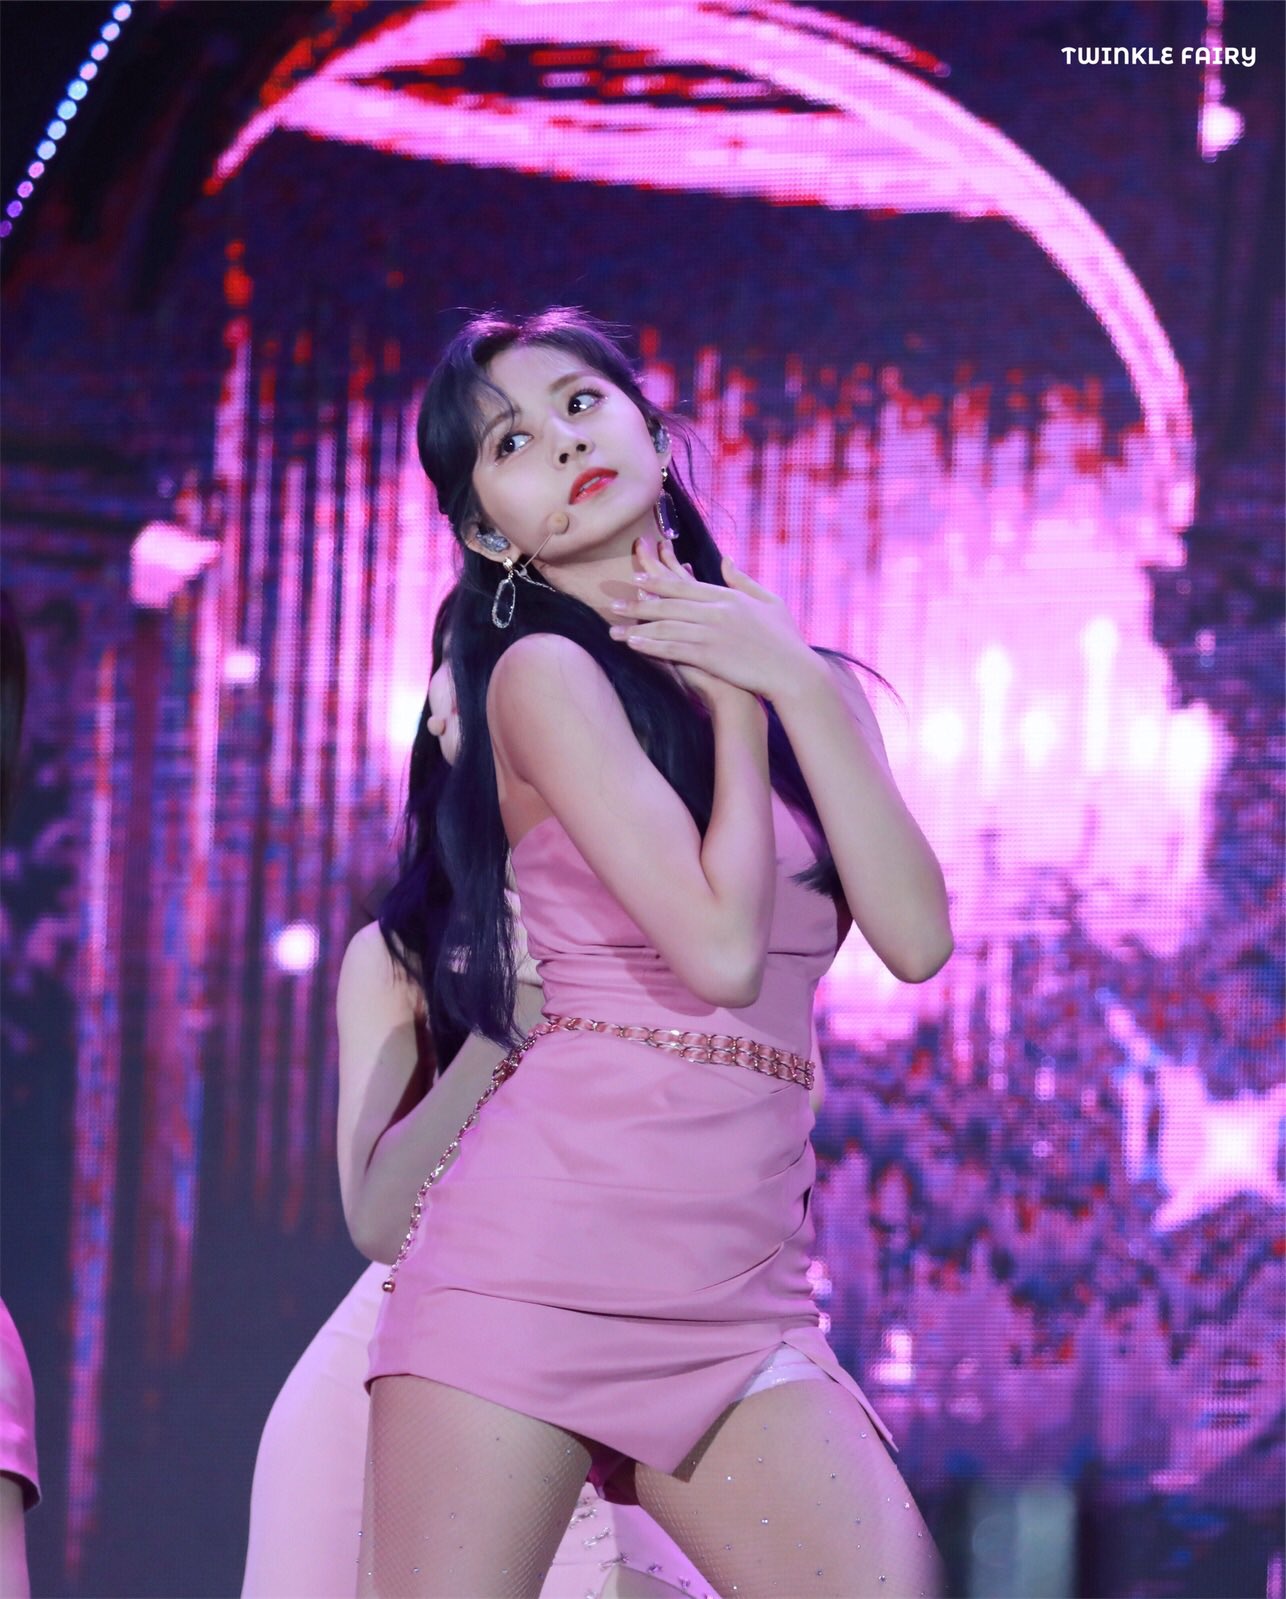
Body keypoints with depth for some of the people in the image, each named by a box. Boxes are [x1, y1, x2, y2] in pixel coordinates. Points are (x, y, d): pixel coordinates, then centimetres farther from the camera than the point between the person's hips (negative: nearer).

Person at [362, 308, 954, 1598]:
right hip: (543, 1250, -5)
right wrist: (736, 706, 1)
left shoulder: (805, 685, 17)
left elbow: (916, 938, 1)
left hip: (740, 1296, 5)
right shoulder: (543, 670, -2)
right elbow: (720, 946, -13)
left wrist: (792, 681, -1)